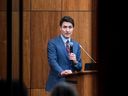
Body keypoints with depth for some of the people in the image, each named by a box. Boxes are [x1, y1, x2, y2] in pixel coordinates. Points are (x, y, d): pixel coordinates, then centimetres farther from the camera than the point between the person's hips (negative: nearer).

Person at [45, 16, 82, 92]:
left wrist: (75, 61, -10)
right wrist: (62, 72, -31)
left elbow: (79, 68, 13)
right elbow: (52, 61, -13)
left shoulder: (76, 45, 14)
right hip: (57, 83, -4)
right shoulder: (52, 43, -1)